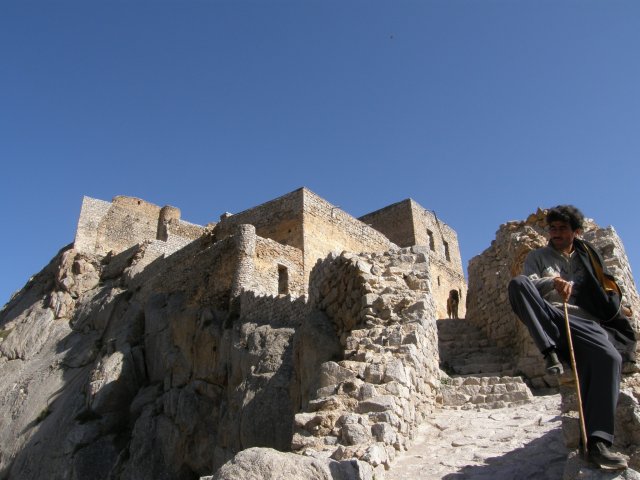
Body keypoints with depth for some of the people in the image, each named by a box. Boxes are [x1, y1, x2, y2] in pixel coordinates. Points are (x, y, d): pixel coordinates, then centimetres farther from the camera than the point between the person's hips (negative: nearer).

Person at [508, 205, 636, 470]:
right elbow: (528, 283, 4)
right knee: (517, 283, -30)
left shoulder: (586, 256, 29)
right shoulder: (538, 256, 22)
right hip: (550, 321, -1)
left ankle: (597, 443, -31)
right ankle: (551, 352, -35)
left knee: (610, 357, -32)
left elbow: (605, 289, 31)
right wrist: (553, 282, -15)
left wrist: (616, 307, 12)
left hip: (584, 321, 1)